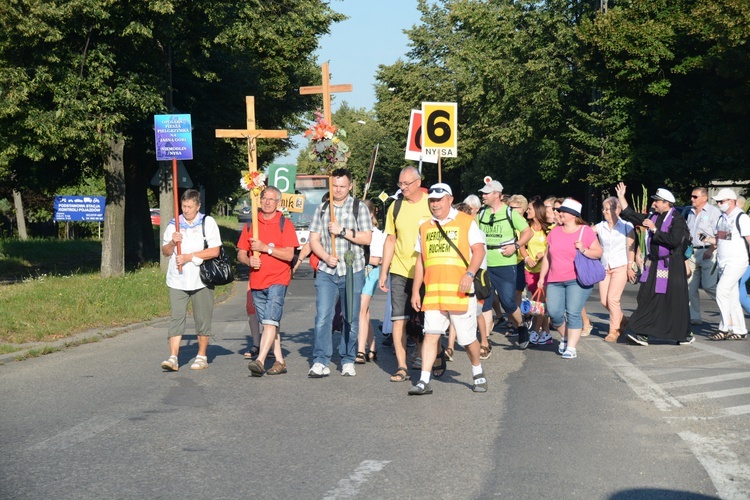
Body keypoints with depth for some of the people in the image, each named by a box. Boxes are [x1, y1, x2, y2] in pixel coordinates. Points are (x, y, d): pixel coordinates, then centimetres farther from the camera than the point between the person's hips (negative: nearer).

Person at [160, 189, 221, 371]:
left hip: (201, 280, -2)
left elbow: (214, 251, -8)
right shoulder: (174, 224, 12)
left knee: (202, 319, 3)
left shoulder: (208, 222, 1)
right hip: (177, 280, 2)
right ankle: (173, 358, -10)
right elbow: (165, 252, 15)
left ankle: (202, 357, 14)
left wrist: (189, 257, -13)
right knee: (176, 317, -6)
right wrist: (172, 242, -7)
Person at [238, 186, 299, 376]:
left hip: (277, 280, -6)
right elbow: (240, 254, 13)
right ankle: (279, 361, 15)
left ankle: (260, 361, -24)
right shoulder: (251, 225, 12)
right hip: (256, 281, 6)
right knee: (267, 323, 9)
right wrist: (249, 260, -9)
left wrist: (265, 248, -15)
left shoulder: (285, 224, -1)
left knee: (270, 321, -16)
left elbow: (289, 255, -10)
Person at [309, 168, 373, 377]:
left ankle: (348, 361, 15)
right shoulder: (322, 209, 13)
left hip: (353, 271, -1)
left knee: (351, 319, 5)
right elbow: (314, 240, 10)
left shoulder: (359, 208, 5)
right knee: (322, 317, -9)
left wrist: (342, 231, -11)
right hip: (326, 272, 1)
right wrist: (326, 257, -8)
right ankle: (320, 362, -8)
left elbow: (367, 238, -3)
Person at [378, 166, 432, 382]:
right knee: (398, 318, -4)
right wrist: (383, 272, 8)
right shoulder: (396, 207, 6)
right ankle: (401, 367, -2)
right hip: (400, 271, 2)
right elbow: (390, 240, 11)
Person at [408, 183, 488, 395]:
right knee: (430, 334, -7)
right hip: (433, 291, 3)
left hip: (459, 290, -3)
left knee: (467, 338, 3)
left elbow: (479, 250, -5)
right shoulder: (425, 227, 17)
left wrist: (469, 274, -21)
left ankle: (478, 372, 28)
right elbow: (420, 261, 21)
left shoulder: (466, 222, 3)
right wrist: (415, 291, 16)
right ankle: (424, 381, -7)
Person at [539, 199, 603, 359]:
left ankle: (571, 347, -5)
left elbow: (598, 252, 0)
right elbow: (547, 257, 18)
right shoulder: (555, 231, 14)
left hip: (577, 280, -4)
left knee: (573, 313, -11)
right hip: (555, 280, 4)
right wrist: (541, 277, 14)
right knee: (554, 313, -3)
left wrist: (583, 250, -17)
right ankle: (565, 337, 24)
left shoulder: (585, 231, 1)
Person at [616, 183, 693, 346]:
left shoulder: (677, 219, -11)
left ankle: (684, 334, 13)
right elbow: (630, 215, 18)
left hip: (671, 265, -7)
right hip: (654, 264, 7)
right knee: (647, 297, 0)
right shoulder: (653, 217, 11)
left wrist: (654, 230, -19)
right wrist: (621, 197, 15)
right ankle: (642, 333, -2)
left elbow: (674, 240, -25)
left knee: (675, 300, 0)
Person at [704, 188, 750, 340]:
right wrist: (707, 239, 5)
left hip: (736, 262, -8)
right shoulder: (722, 218, 15)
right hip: (723, 263, 8)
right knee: (732, 298, 9)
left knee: (722, 291, -17)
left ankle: (724, 329, -13)